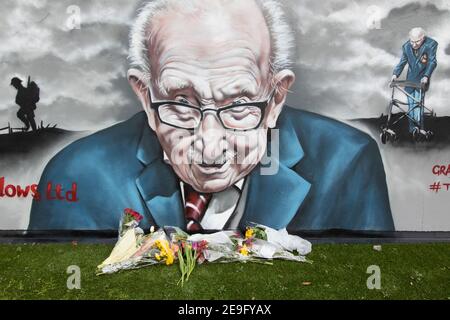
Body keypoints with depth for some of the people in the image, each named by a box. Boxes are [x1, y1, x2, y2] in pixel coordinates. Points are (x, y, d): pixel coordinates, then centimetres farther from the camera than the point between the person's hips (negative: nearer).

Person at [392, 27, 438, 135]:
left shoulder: (431, 44, -15)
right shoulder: (406, 46, -4)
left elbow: (432, 62, -18)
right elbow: (402, 62, 6)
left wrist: (426, 76, -30)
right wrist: (395, 74, -8)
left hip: (422, 79, -4)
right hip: (410, 79, 4)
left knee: (418, 102, -16)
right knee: (410, 103, 6)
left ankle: (419, 126, -8)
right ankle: (412, 128, 16)